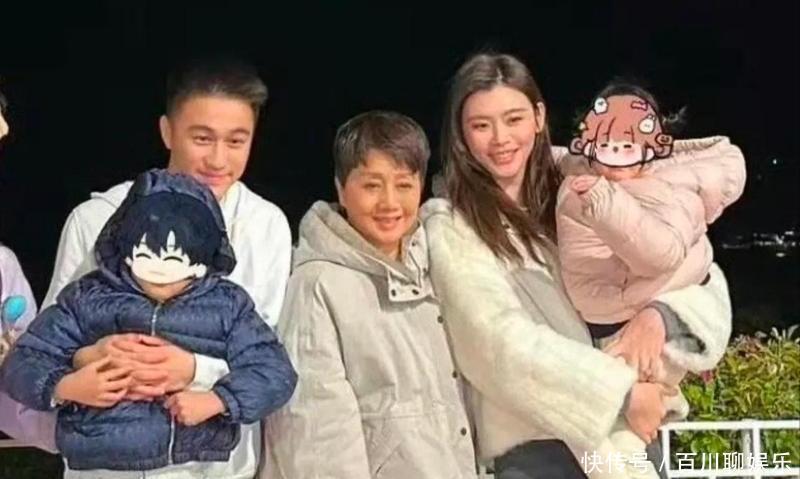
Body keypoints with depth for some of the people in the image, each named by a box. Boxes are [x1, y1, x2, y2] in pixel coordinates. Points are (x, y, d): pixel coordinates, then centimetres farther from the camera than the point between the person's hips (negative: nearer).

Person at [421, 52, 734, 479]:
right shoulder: (451, 230, -7)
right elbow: (505, 343, -16)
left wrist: (660, 312, -16)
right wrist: (622, 391, -19)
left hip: (636, 426, 4)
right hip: (536, 444, -4)